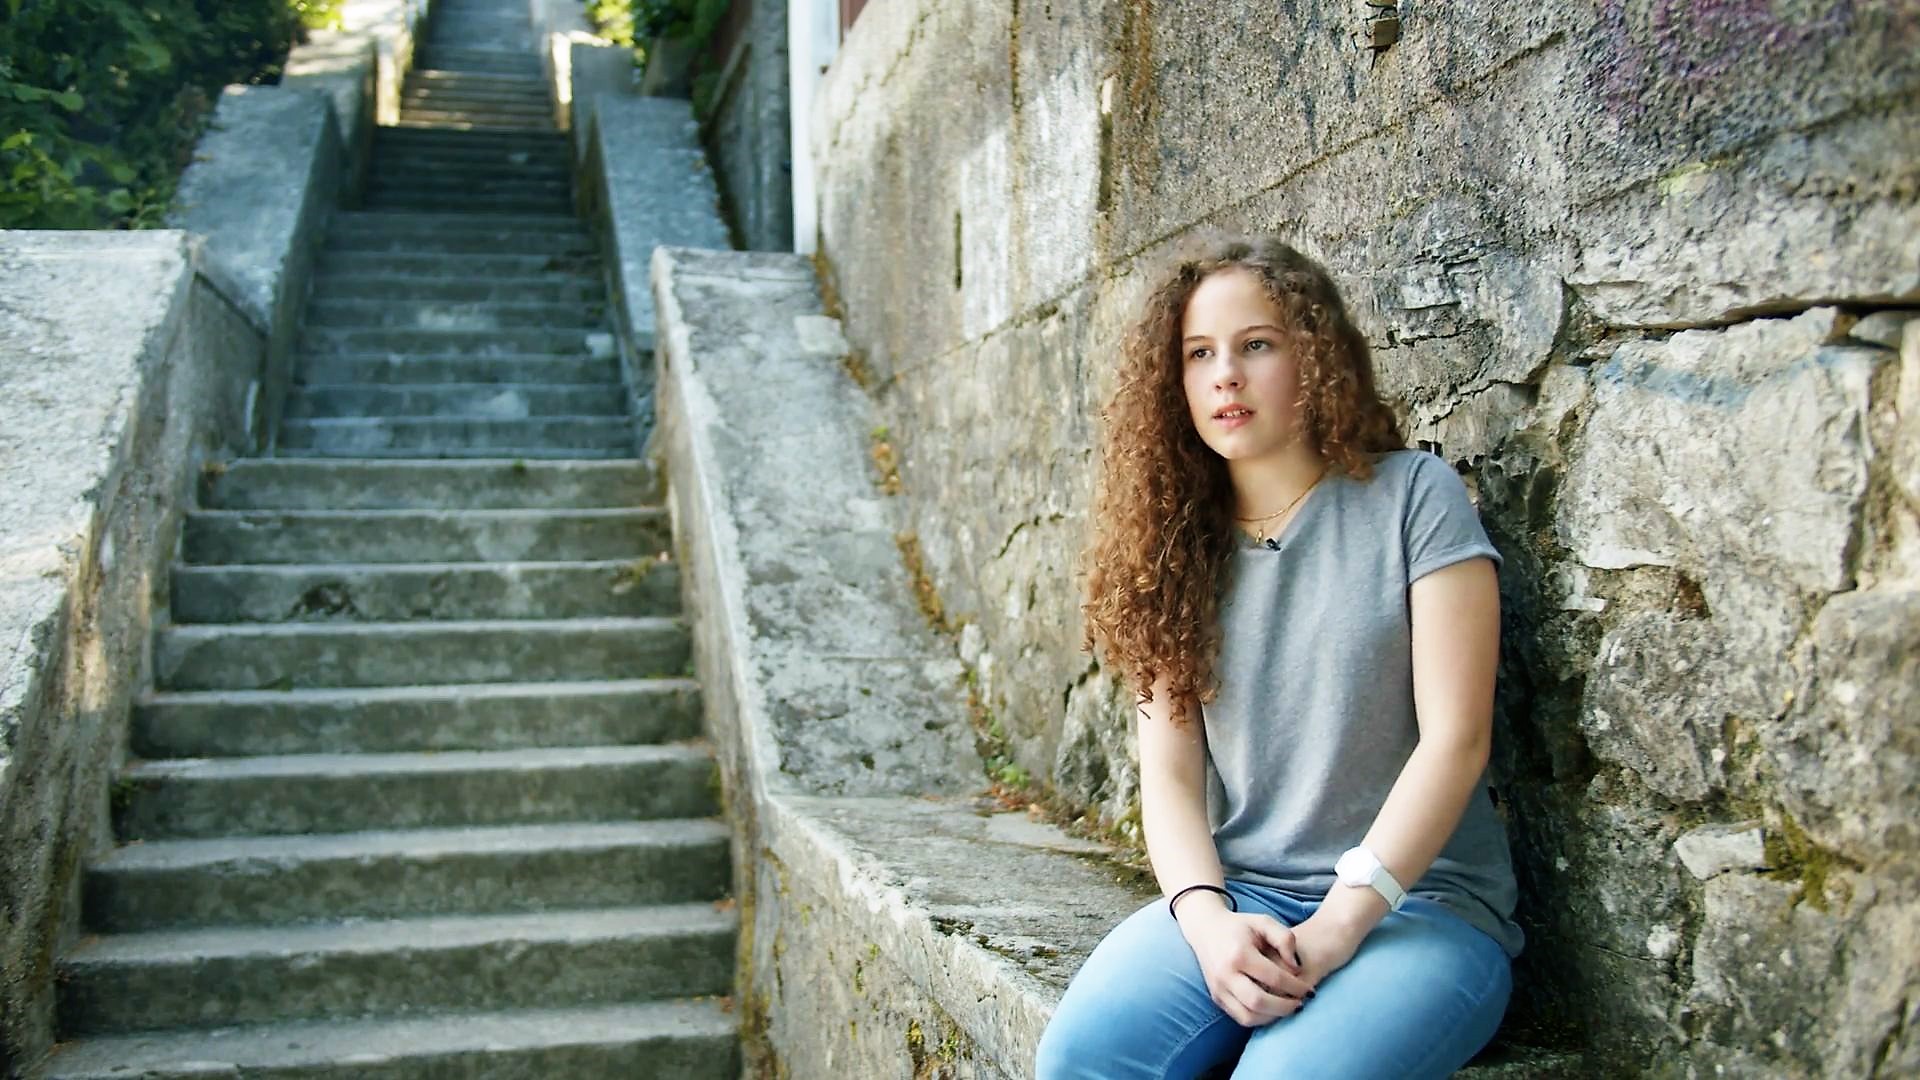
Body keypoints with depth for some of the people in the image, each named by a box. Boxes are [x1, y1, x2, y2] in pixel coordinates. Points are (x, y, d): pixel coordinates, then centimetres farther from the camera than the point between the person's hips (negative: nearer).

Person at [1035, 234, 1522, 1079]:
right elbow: (1168, 771, 4)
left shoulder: (1412, 496, -1)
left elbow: (1454, 739, -8)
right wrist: (1207, 917, -15)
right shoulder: (1180, 545, 10)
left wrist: (1338, 928, -17)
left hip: (1418, 901, -2)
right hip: (1237, 901, 3)